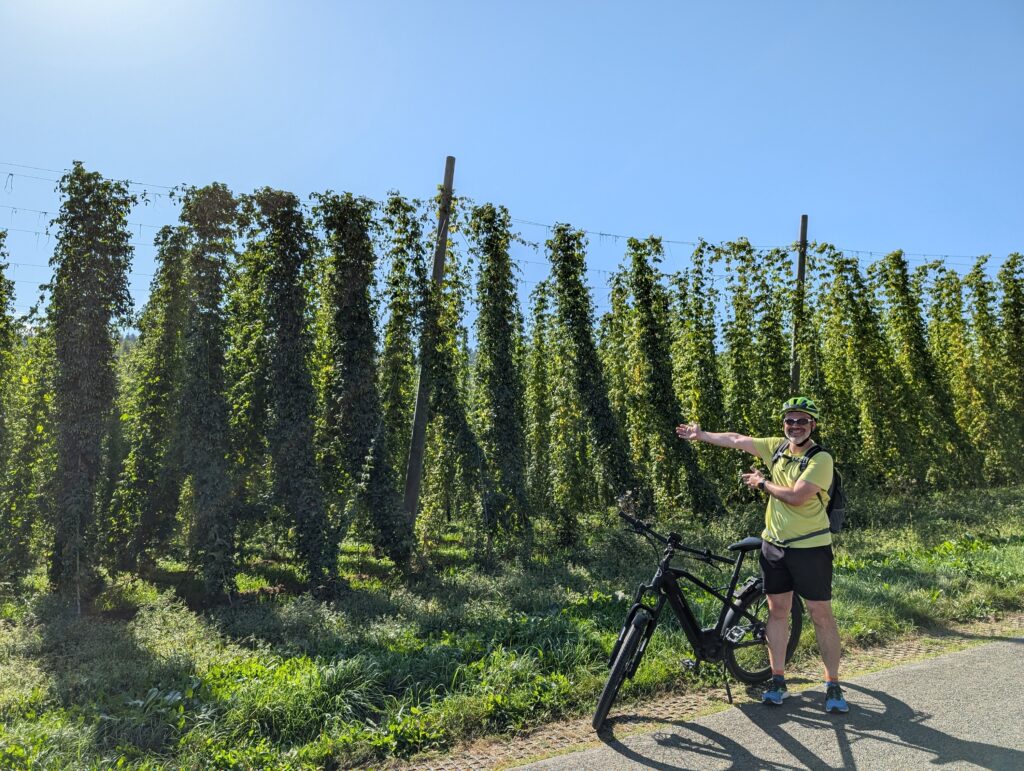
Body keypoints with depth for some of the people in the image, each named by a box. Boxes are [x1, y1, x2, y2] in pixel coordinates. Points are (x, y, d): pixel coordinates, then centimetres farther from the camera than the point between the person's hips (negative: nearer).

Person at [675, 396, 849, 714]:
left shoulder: (821, 459, -14)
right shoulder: (777, 447, 4)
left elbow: (796, 496, -24)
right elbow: (737, 440, 13)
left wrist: (762, 482, -9)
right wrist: (701, 434, 20)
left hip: (810, 547, -6)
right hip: (774, 544, 6)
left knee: (821, 615, 2)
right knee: (777, 610, 10)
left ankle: (833, 685, 13)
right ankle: (778, 680, 21)